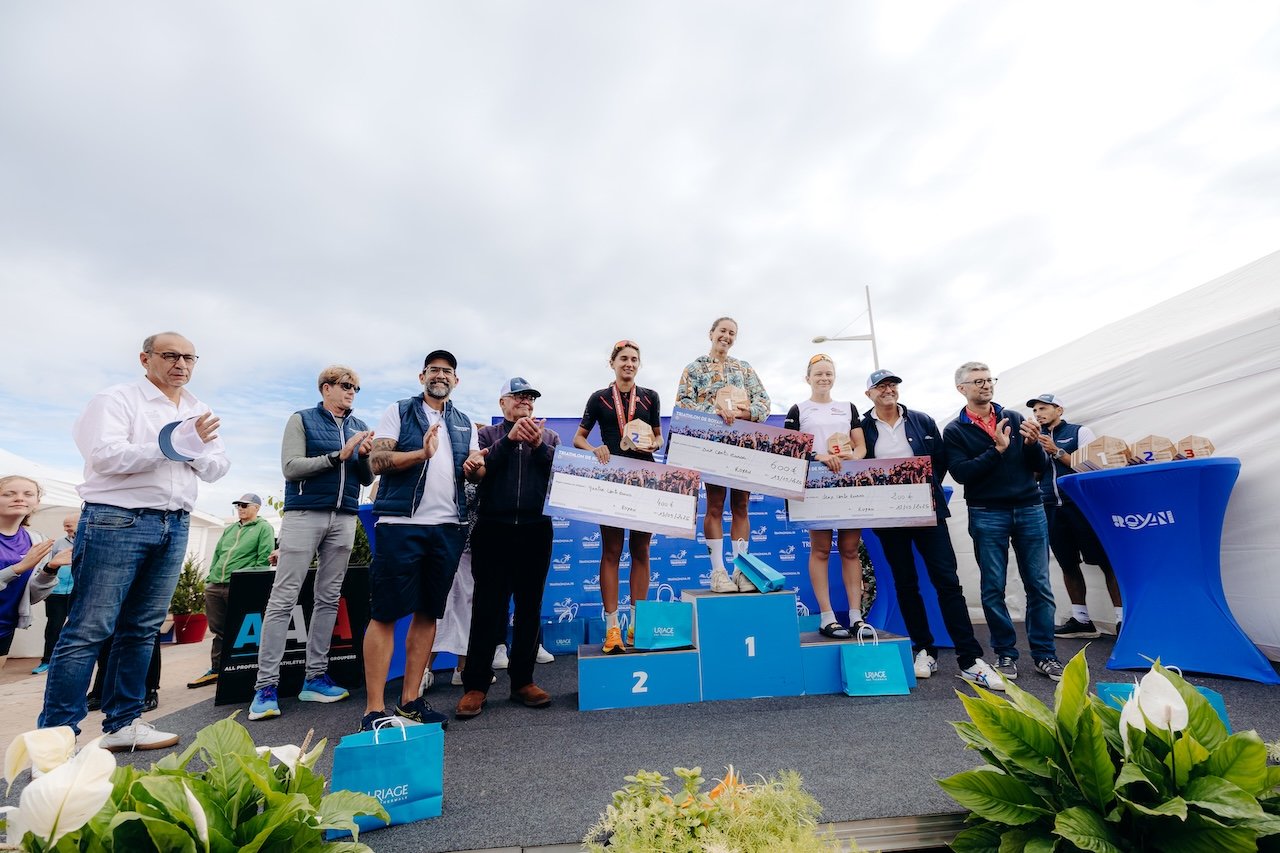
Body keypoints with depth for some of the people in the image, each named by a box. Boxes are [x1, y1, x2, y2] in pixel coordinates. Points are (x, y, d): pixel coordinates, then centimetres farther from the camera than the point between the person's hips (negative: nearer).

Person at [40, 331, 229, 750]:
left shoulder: (199, 413, 15)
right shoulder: (116, 399, -1)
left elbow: (217, 468, 9)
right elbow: (106, 455, -15)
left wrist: (196, 448, -10)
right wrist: (174, 444, -18)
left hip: (175, 526, 5)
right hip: (117, 521, -5)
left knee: (142, 629, 10)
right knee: (89, 629, -2)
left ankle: (122, 723, 18)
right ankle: (56, 732, 7)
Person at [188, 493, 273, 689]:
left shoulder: (264, 528, 0)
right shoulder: (228, 530, 21)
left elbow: (264, 558, -7)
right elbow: (217, 555, 23)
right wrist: (209, 578, 12)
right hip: (215, 585, 6)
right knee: (218, 629, 10)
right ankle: (215, 670, 20)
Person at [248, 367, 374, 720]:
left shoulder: (359, 426, 13)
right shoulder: (302, 419, 3)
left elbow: (367, 479, 11)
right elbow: (291, 467, -9)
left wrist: (364, 456, -9)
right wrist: (338, 456, -15)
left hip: (344, 518, 4)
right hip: (304, 515, -4)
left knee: (328, 597, 6)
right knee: (283, 598, -4)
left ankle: (315, 677, 13)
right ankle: (266, 685, 2)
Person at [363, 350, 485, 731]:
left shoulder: (464, 423, 17)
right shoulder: (399, 411, 5)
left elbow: (478, 469, 13)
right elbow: (378, 460, -5)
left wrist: (475, 467, -10)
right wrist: (421, 454, -21)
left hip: (448, 527, 4)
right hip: (401, 524, -4)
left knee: (428, 613, 9)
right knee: (385, 614, -1)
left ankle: (410, 700, 21)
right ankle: (374, 709, 8)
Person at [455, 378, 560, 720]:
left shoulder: (549, 437, 14)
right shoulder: (488, 435, 11)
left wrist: (539, 446, -13)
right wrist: (510, 439, -14)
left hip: (535, 531, 2)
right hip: (494, 530, -1)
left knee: (529, 608, 7)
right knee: (487, 608, 1)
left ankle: (522, 680, 20)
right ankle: (476, 685, 12)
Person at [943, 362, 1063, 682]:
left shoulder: (1014, 418, 9)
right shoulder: (954, 431, 1)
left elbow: (1040, 466, 7)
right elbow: (962, 473, -12)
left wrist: (1033, 443, -12)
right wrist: (998, 448, -18)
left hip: (1029, 509, 3)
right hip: (987, 515, -2)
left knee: (1039, 585, 5)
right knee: (993, 588, 3)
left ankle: (1045, 654, 17)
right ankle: (1005, 654, 17)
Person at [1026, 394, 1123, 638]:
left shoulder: (1080, 432, 3)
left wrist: (1057, 452, -13)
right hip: (1052, 509, 4)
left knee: (1106, 561, -5)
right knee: (1068, 564, 7)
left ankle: (1122, 618, 3)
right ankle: (1081, 620, 15)